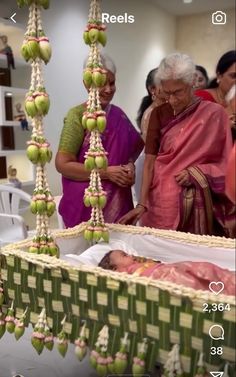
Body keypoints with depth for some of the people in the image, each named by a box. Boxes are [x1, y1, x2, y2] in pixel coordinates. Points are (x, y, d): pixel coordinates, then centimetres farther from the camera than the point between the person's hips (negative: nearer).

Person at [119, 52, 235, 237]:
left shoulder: (214, 114, -5)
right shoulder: (159, 114, 2)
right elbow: (149, 162, -3)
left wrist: (196, 174, -16)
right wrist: (142, 203, -12)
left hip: (196, 203, -2)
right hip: (162, 201, 2)